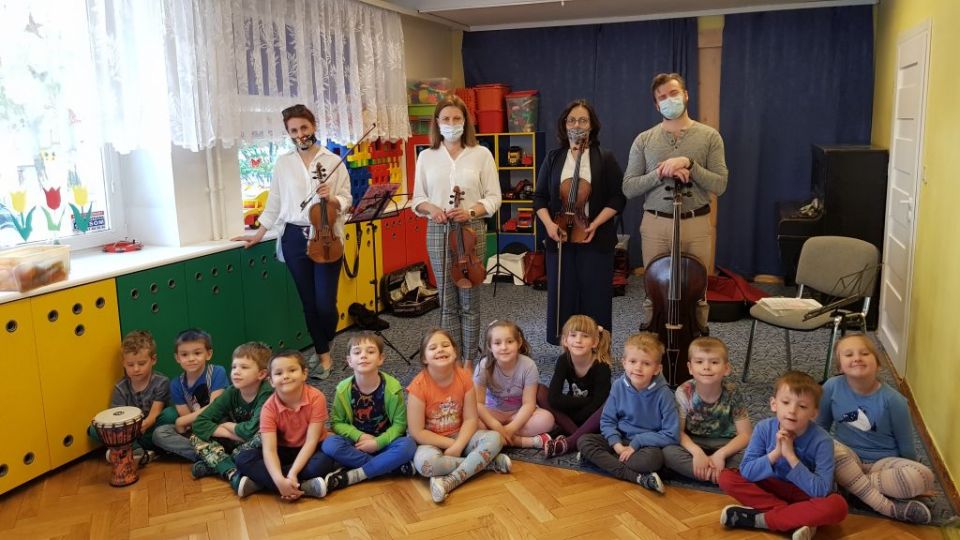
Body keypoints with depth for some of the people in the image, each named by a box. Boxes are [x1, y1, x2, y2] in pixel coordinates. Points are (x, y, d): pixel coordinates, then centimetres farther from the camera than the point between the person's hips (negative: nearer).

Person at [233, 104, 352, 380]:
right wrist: (259, 234, 14)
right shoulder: (283, 162, 7)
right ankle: (322, 353, 24)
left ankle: (323, 351, 23)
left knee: (326, 302, -5)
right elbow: (275, 202, 13)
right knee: (308, 302, 8)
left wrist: (332, 198, -19)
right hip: (294, 238, 2)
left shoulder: (333, 161, 1)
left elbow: (347, 200, 1)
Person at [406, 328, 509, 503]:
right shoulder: (419, 385, -20)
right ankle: (487, 461, -20)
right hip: (431, 442, -3)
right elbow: (417, 432, -17)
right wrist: (450, 444, -17)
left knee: (494, 438, -22)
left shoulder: (464, 377, -9)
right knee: (425, 462, -37)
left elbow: (470, 419, -7)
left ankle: (451, 481, -27)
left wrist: (457, 447, -22)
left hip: (459, 436, 3)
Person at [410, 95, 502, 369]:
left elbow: (493, 197, 1)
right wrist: (430, 208, -12)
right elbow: (418, 198, 10)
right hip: (438, 232, 2)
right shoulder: (426, 156, 6)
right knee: (447, 301, 6)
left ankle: (469, 361, 17)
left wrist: (471, 211, -17)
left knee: (468, 300, 4)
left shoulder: (481, 154, 0)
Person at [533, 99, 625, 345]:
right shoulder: (553, 158, 9)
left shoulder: (605, 158, 2)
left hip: (596, 240, -2)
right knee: (563, 295, 5)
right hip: (560, 238, 2)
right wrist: (549, 224, -9)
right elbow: (540, 197, 9)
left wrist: (595, 224, -14)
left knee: (595, 297, 1)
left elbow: (618, 198, -1)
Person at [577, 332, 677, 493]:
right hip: (620, 441, 4)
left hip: (647, 445, -4)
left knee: (653, 458, -38)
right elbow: (607, 421, 1)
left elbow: (671, 435, -15)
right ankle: (637, 477, -26)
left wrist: (636, 443, -18)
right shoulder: (619, 386, -6)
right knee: (584, 441, -18)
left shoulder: (663, 393, -16)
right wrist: (616, 444, -18)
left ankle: (601, 459, -17)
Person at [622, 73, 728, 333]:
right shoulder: (644, 140, 4)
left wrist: (689, 164, -18)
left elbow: (720, 185, -5)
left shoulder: (709, 136, 2)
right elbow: (628, 188, -1)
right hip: (655, 225, 0)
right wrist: (661, 173, -16)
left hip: (696, 225, 0)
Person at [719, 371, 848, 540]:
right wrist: (775, 453, -31)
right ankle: (799, 519, -23)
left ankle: (758, 519, -25)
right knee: (727, 477, -19)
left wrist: (791, 456, -33)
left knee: (837, 506, -35)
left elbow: (821, 490, -28)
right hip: (772, 488, 3)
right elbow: (746, 471, -18)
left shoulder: (822, 441, -23)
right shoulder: (764, 428, -16)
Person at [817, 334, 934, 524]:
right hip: (847, 459, 1)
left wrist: (909, 480, 9)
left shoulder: (893, 399, -15)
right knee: (829, 447, -34)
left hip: (883, 462, 0)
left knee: (923, 477, -30)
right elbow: (820, 427, 5)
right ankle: (889, 507, -27)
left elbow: (906, 445, -1)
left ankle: (850, 483, -18)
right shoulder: (832, 387, -12)